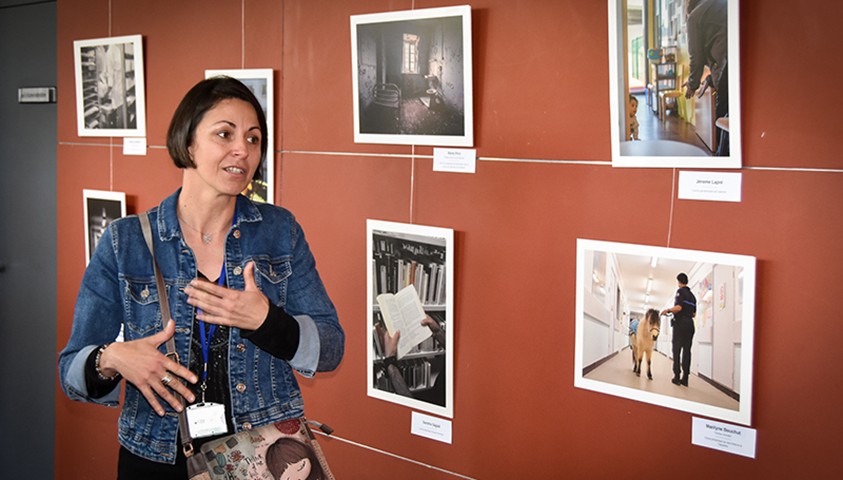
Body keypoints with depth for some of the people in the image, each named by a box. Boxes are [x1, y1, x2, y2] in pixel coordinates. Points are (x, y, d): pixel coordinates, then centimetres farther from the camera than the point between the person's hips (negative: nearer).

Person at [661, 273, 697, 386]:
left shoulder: (680, 291, -4)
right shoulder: (692, 295, 19)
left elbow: (678, 307, -17)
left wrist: (668, 310, -3)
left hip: (680, 323, -6)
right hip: (690, 324, 6)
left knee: (677, 350, -3)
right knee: (687, 350, 4)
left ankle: (677, 377, -6)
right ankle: (685, 378, 1)